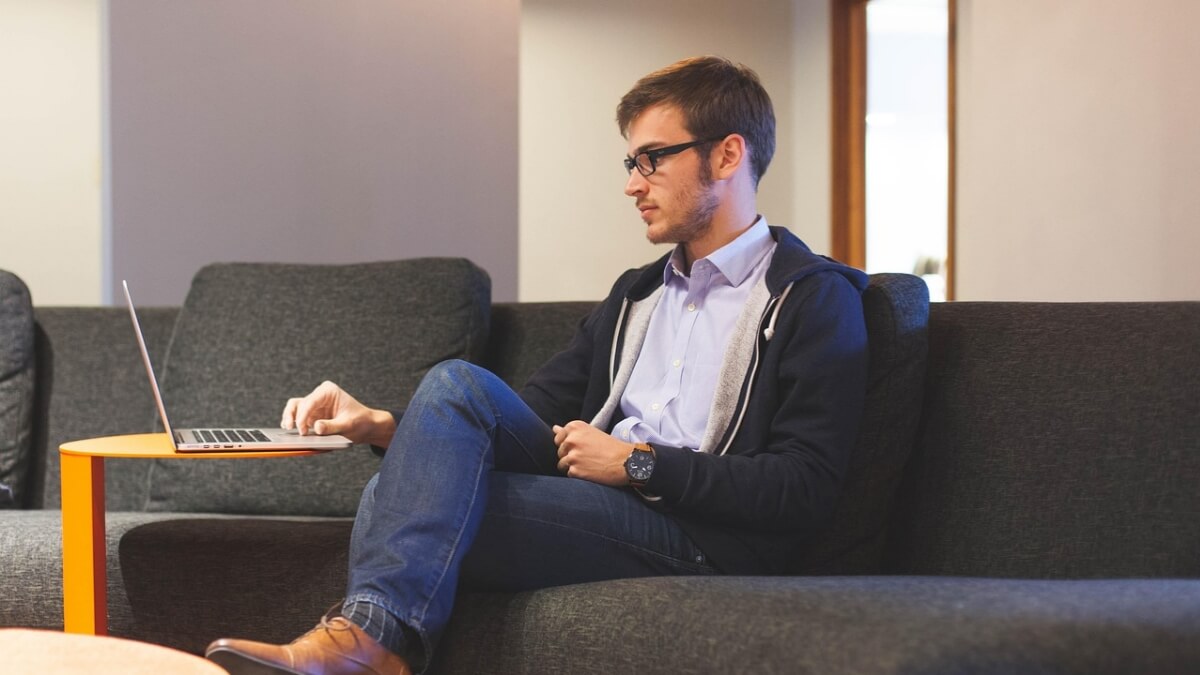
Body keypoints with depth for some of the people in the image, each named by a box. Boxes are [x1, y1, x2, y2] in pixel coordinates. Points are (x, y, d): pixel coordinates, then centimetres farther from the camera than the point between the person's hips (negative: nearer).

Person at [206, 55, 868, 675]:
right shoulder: (636, 294, 25)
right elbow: (534, 413, 20)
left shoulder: (813, 296, -1)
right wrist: (386, 426, 3)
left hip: (700, 536, -7)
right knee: (458, 383, -19)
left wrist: (640, 465, -11)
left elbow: (806, 487, -12)